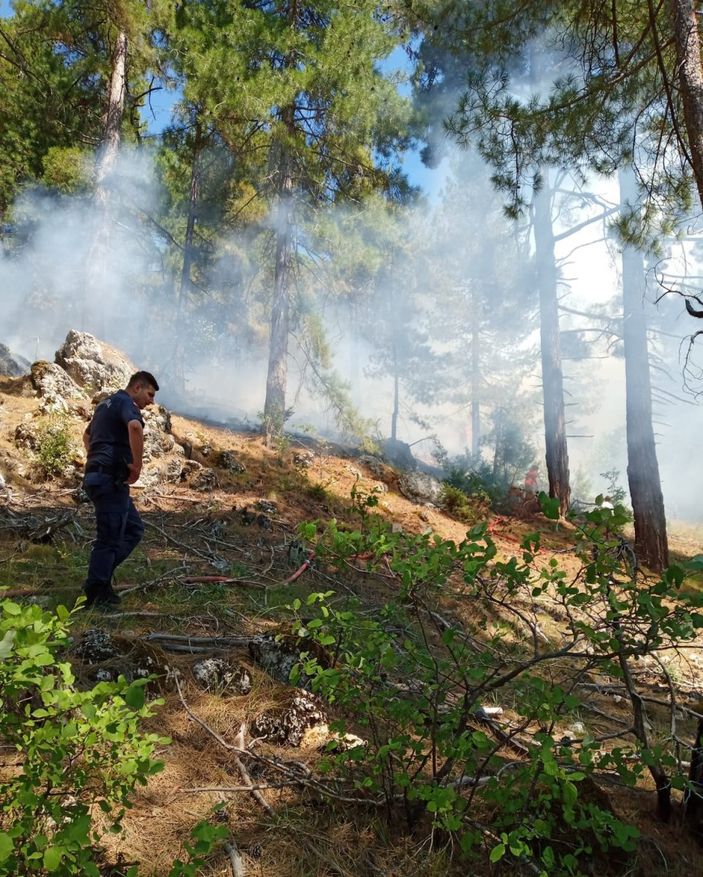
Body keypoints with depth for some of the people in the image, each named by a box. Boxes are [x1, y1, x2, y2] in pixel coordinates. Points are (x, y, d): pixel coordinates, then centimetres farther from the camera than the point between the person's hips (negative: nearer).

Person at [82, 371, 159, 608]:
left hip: (97, 476, 10)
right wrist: (137, 465, -23)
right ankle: (94, 595, 7)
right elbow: (135, 427, -33)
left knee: (134, 529, 15)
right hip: (111, 479, -10)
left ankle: (101, 575, 16)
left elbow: (87, 434, 39)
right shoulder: (125, 402, -9)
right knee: (109, 538, -2)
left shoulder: (106, 403, 22)